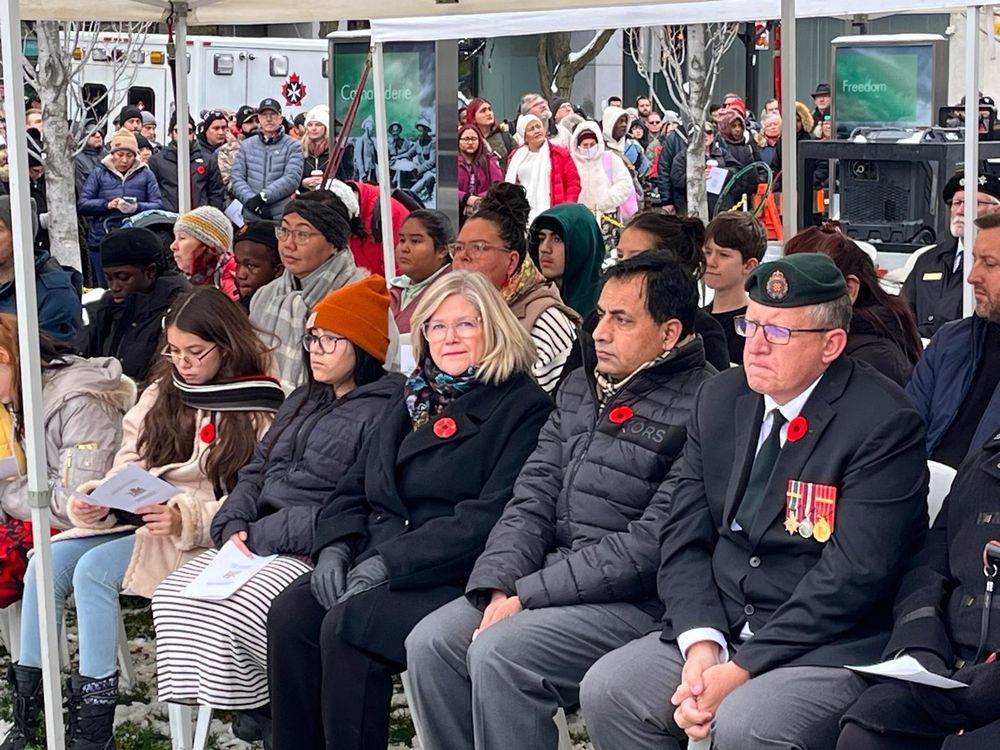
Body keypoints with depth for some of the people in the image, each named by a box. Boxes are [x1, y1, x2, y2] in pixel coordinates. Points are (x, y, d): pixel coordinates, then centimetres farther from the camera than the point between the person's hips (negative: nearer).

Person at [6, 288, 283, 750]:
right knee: (45, 564, -17)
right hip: (133, 518, 6)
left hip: (202, 533, -6)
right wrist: (97, 498, -10)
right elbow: (128, 465, 12)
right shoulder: (162, 392, 15)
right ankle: (25, 709, -11)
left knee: (93, 570, -28)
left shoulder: (257, 411, -4)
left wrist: (184, 517, -26)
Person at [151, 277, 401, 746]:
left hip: (318, 554, -9)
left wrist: (262, 537, -16)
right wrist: (233, 526, -2)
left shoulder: (382, 413, -8)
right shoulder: (301, 402, 22)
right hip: (257, 546, 9)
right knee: (175, 596, -11)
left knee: (231, 613, -29)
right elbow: (256, 471, 20)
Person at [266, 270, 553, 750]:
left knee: (345, 628, -29)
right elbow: (355, 487, 21)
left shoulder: (523, 408, -4)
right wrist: (335, 547, -1)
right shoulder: (412, 400, 21)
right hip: (372, 564, 7)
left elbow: (490, 517, -15)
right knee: (289, 615, -19)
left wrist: (390, 563, -19)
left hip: (454, 579, -7)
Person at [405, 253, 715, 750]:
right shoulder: (580, 388, 15)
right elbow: (532, 500, 12)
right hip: (551, 578, 8)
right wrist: (499, 586, -7)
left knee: (499, 651, -26)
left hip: (638, 599, -8)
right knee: (431, 642, -9)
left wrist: (529, 594, -16)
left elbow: (654, 543, -18)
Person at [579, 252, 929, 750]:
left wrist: (742, 669, -19)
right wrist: (701, 643, -11)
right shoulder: (719, 400, 7)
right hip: (718, 628, 6)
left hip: (831, 649, -6)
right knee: (606, 690, -11)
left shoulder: (883, 425, -13)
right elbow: (685, 536, 5)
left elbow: (853, 574, -19)